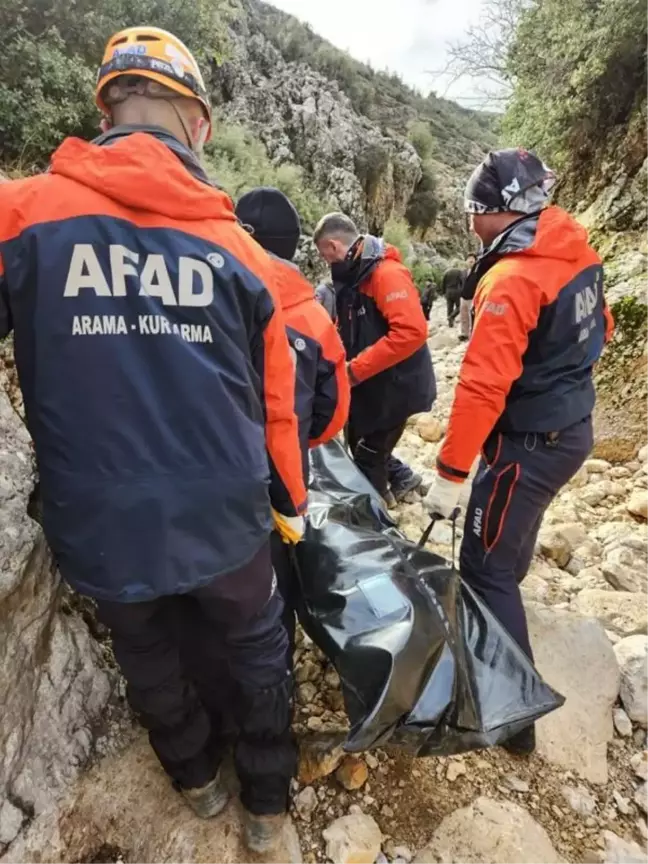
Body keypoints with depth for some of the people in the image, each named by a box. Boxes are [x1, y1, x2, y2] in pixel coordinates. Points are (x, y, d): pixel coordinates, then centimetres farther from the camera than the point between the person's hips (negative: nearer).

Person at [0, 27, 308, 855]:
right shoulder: (234, 243, -5)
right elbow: (276, 395, -1)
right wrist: (290, 501, 12)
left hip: (101, 523, 1)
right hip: (224, 517, 0)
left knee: (148, 662, 28)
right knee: (257, 655, 25)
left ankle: (196, 778, 55)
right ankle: (266, 804, 46)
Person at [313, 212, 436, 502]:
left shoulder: (387, 273, -21)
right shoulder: (354, 275, 8)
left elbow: (412, 331, -32)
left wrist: (355, 369, -28)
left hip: (394, 385, -9)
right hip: (369, 386, 9)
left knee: (368, 456, 3)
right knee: (361, 445, 21)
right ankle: (401, 477, 39)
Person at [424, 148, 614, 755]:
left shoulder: (511, 279, -24)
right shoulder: (581, 257, 4)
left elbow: (482, 387, -28)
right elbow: (599, 331, 17)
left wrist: (449, 473, -23)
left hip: (528, 444, -9)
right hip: (573, 429, 9)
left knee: (485, 569, 2)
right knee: (513, 535, 29)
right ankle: (498, 615, 55)